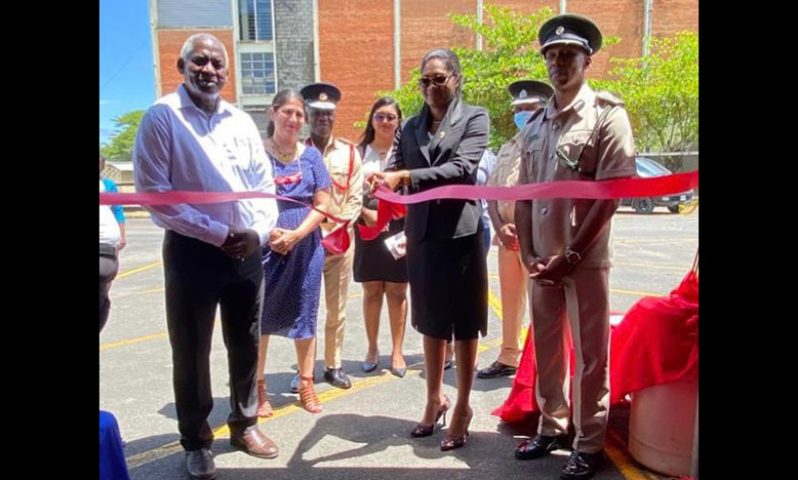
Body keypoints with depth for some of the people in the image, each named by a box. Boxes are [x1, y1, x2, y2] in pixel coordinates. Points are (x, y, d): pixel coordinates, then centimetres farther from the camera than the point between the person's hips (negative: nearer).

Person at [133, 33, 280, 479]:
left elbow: (264, 182, 9)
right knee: (192, 350, 8)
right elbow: (155, 192, -12)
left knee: (246, 344, 15)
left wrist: (258, 232, -9)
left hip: (248, 250, 4)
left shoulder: (241, 121, 10)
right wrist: (219, 234, -16)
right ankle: (197, 441, 28)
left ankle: (244, 423, 36)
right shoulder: (162, 117, -4)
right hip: (192, 251, -4)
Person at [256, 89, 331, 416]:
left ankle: (306, 385, 21)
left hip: (306, 248, 2)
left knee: (304, 315, 8)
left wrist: (297, 234, -12)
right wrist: (270, 234, -16)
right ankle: (259, 388, 16)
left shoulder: (311, 155, 6)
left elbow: (323, 203, 1)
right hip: (264, 247, -2)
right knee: (260, 316, 4)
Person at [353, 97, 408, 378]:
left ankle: (397, 351, 17)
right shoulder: (359, 152, 5)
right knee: (372, 291, 9)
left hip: (398, 227, -1)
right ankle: (372, 348, 23)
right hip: (366, 227, 1)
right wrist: (366, 212, -11)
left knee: (397, 291, 6)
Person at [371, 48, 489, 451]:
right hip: (421, 234, 4)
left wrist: (407, 177, -28)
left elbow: (462, 169, -17)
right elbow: (392, 172, 0)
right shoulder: (409, 127, 11)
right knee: (431, 322, 15)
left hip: (460, 232, -4)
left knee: (463, 323, 6)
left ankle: (462, 407, 21)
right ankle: (435, 399, 31)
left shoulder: (474, 118, -2)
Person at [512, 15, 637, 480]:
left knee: (590, 354, 5)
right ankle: (551, 426, 32)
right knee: (547, 348, 14)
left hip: (585, 258, -5)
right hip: (541, 258, 5)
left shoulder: (607, 114, -5)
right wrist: (528, 252, 0)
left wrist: (571, 255, -14)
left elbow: (611, 193, -12)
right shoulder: (535, 124, 11)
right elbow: (524, 195, 10)